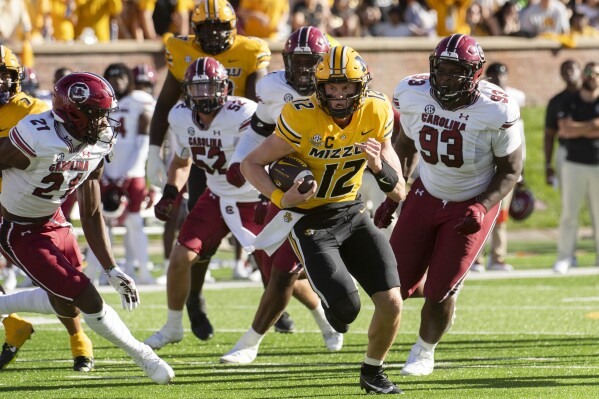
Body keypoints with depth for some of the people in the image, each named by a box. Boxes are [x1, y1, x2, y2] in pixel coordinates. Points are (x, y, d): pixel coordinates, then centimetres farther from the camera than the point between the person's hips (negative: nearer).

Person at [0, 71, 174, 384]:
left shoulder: (97, 145, -8)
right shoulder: (36, 139, -32)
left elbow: (91, 215, 1)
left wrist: (111, 270, -2)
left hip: (52, 221, 8)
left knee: (66, 305, 17)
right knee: (88, 300, -9)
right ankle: (143, 356, 9)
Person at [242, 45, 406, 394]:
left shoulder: (377, 114, -10)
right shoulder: (302, 119, -22)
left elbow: (399, 193, -5)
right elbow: (251, 163, -10)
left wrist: (379, 166, -26)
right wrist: (280, 198, -26)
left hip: (353, 214, 4)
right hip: (311, 222, -4)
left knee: (391, 303, -7)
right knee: (345, 306, -19)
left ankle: (373, 372, 22)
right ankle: (332, 305, 22)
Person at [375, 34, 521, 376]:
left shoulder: (496, 112, -27)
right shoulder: (414, 95, -16)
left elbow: (510, 170, -13)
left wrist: (482, 208, -27)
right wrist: (393, 196, 5)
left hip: (472, 205, -4)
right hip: (426, 195, 4)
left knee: (439, 292, -3)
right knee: (397, 285, 0)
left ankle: (425, 351, 29)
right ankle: (445, 298, 37)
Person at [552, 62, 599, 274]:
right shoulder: (570, 103, 6)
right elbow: (564, 129, -9)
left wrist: (578, 129, -9)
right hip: (574, 164, 0)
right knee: (569, 213, -2)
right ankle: (564, 257, 1)